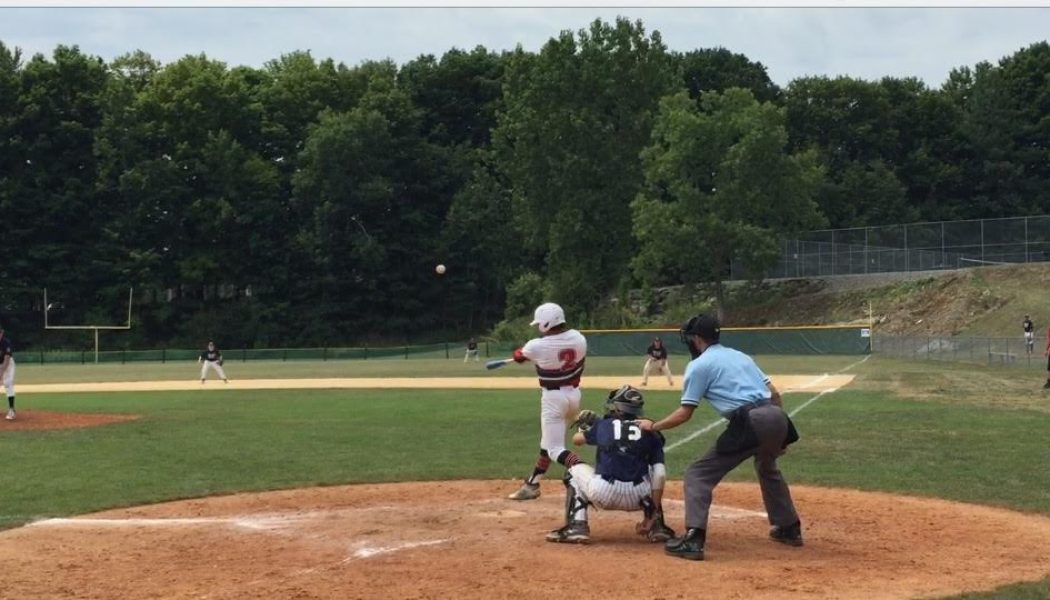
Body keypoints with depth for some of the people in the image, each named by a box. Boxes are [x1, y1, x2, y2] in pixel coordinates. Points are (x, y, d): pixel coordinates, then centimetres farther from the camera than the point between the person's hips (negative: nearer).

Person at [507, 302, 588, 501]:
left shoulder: (537, 346, -18)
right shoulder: (579, 338, -4)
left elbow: (518, 355, 3)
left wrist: (519, 353, 27)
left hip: (553, 397, -7)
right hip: (574, 393, 7)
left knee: (555, 448, -4)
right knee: (549, 440, 21)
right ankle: (532, 484, 30)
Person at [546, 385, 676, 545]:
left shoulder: (603, 425, 13)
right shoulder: (650, 432, 13)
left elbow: (576, 439, 32)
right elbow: (660, 475, 2)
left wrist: (585, 427, 55)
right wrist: (653, 514, 3)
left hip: (602, 494, -1)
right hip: (637, 498, 2)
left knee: (575, 472, 28)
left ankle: (576, 527, 12)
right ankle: (657, 526, 17)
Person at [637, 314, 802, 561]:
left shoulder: (699, 365, 7)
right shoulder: (741, 356, 27)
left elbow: (685, 413, 3)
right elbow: (774, 393, 22)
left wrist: (652, 426, 16)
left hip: (749, 423, -7)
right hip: (777, 417, 7)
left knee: (699, 474, 0)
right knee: (768, 469, 37)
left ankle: (693, 539, -14)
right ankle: (789, 529, 42)